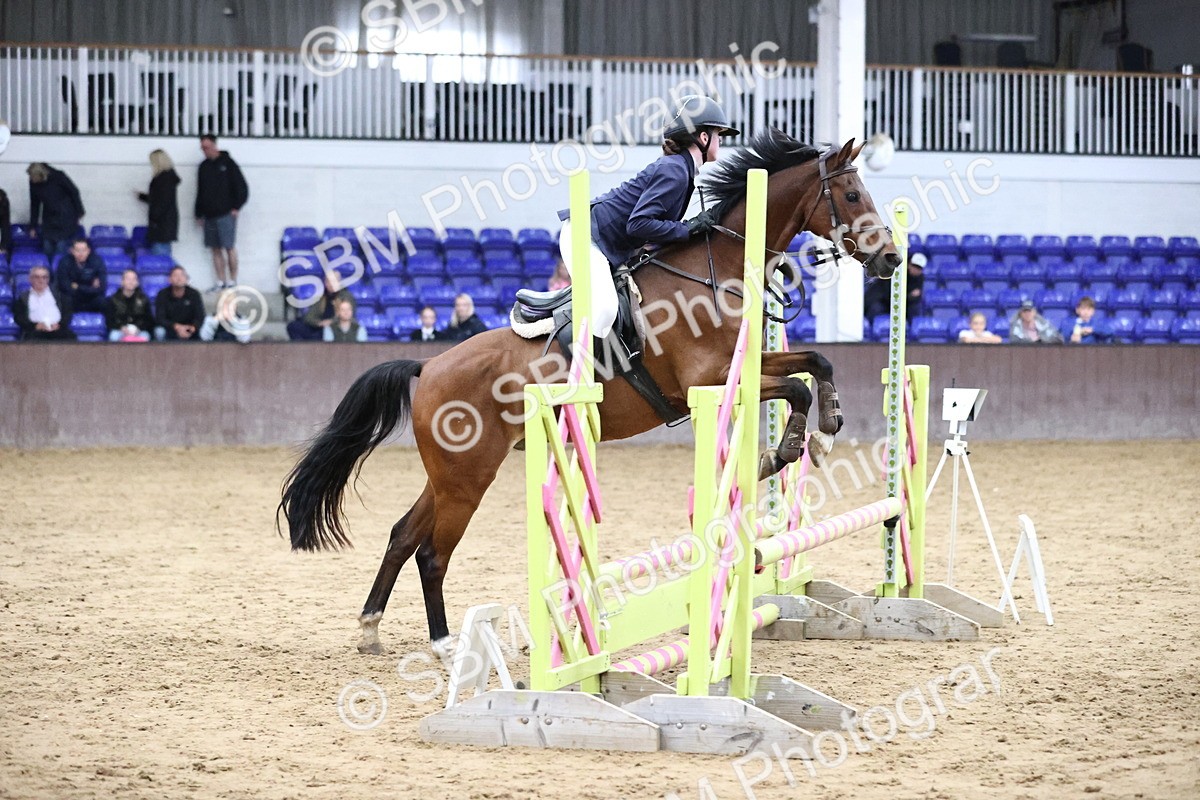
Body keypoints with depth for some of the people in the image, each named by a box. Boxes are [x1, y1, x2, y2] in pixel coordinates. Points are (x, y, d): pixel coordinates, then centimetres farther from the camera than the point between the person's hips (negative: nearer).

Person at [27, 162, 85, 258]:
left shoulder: (58, 177, -20)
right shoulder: (33, 183, -7)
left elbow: (74, 192, -7)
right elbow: (34, 204, 5)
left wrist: (79, 212, -3)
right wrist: (33, 226, 9)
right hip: (49, 217, 4)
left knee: (61, 246, -10)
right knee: (47, 247, -1)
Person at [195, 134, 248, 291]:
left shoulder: (227, 163, -2)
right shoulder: (204, 166, 14)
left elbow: (242, 188, -3)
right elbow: (200, 192, 19)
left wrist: (236, 207, -9)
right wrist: (199, 213, 13)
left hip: (226, 214, -6)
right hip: (209, 215, 6)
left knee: (229, 248, -7)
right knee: (216, 249, 5)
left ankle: (233, 282, -3)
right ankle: (221, 282, 8)